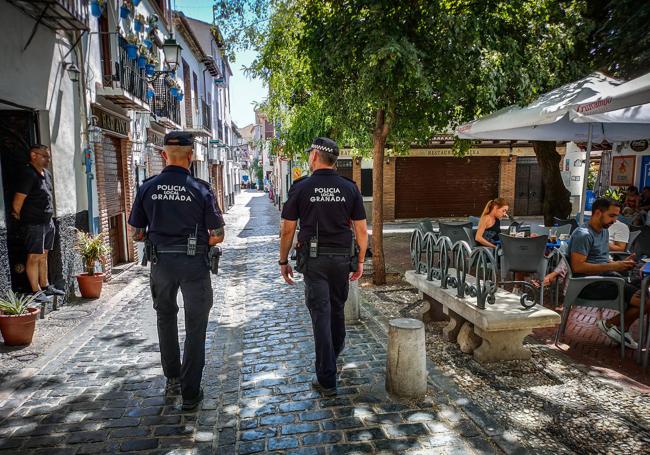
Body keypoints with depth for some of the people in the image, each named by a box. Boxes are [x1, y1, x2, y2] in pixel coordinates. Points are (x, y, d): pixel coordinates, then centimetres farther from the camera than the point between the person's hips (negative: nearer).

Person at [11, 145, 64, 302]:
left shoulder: (47, 174, 11)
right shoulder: (28, 175, -15)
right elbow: (17, 202, -15)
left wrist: (49, 217, 16)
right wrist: (20, 218, -1)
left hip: (47, 221, 8)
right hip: (33, 223, -8)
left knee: (43, 256, 14)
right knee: (34, 257, -3)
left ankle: (45, 286, 23)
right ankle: (36, 291, 3)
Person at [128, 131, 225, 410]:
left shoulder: (147, 188, -2)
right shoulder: (200, 189, -9)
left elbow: (136, 233, 4)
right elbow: (218, 236, -7)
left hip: (161, 261, 3)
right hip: (194, 263, -3)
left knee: (165, 317, 24)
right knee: (195, 326, 7)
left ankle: (172, 378, 33)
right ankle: (190, 393, 13)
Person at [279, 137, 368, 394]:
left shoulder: (301, 188, -6)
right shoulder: (350, 188, 0)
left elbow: (287, 230, -4)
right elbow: (361, 230, 0)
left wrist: (283, 261, 7)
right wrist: (360, 262, 10)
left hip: (314, 259, -3)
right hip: (342, 258, 3)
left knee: (321, 314, 2)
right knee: (337, 309, 22)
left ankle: (327, 380, 7)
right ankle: (335, 352, 45)